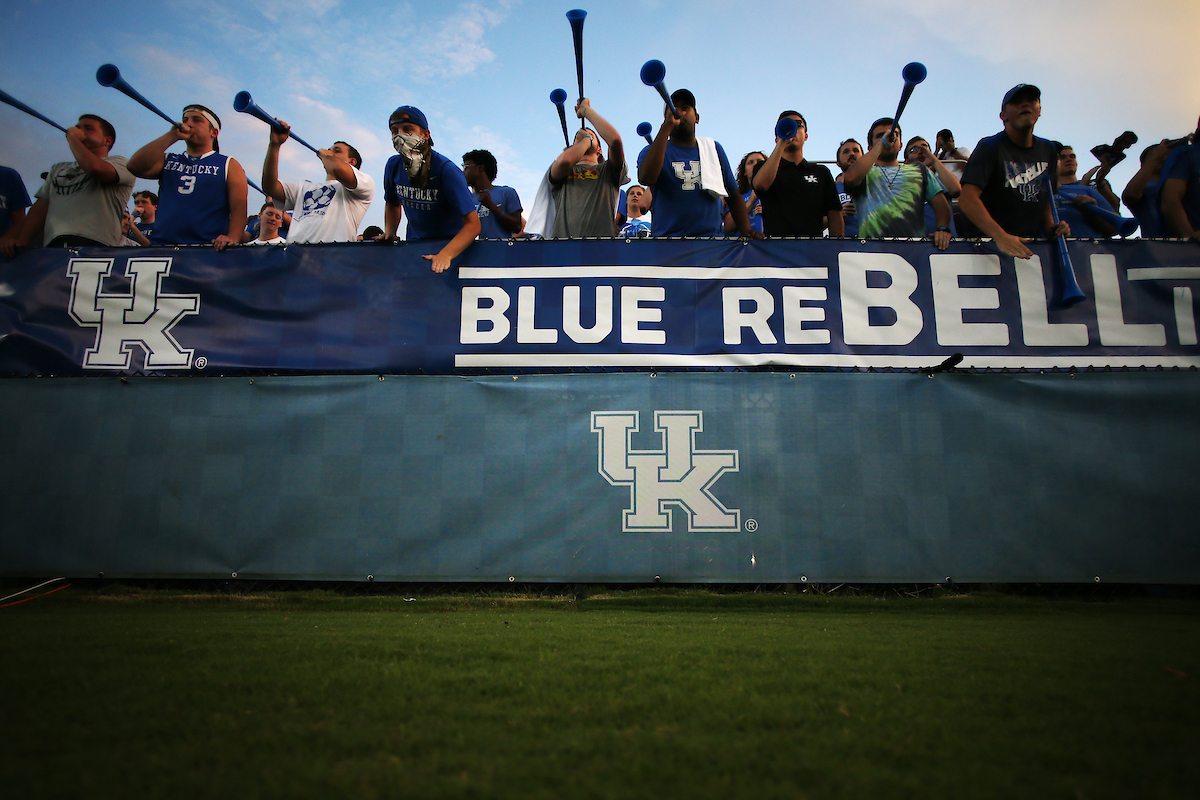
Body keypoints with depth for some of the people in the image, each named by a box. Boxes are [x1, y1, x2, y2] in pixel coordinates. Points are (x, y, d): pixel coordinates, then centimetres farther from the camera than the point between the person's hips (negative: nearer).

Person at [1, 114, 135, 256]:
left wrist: (72, 137, 9)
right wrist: (22, 240, 5)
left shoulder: (119, 163, 16)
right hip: (52, 247, 5)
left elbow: (94, 168, -10)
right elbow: (40, 209, 22)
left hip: (94, 245, -5)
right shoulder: (58, 169, 34)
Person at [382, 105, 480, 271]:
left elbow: (472, 224, -26)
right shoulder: (393, 166, -1)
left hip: (451, 244, -5)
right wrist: (389, 232, 3)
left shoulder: (446, 170, -19)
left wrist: (445, 254, -40)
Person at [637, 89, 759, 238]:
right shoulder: (652, 151, 10)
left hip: (712, 235, 2)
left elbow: (733, 195, 23)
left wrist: (746, 229, 5)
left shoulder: (713, 148, 22)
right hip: (668, 240, -2)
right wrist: (667, 127, -14)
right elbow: (646, 179, -15)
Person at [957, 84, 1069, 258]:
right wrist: (1001, 236, -31)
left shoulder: (1049, 150, 15)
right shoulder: (990, 147, -6)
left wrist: (1050, 227, 7)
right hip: (989, 243, -5)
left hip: (1030, 243, 5)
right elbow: (967, 199, -20)